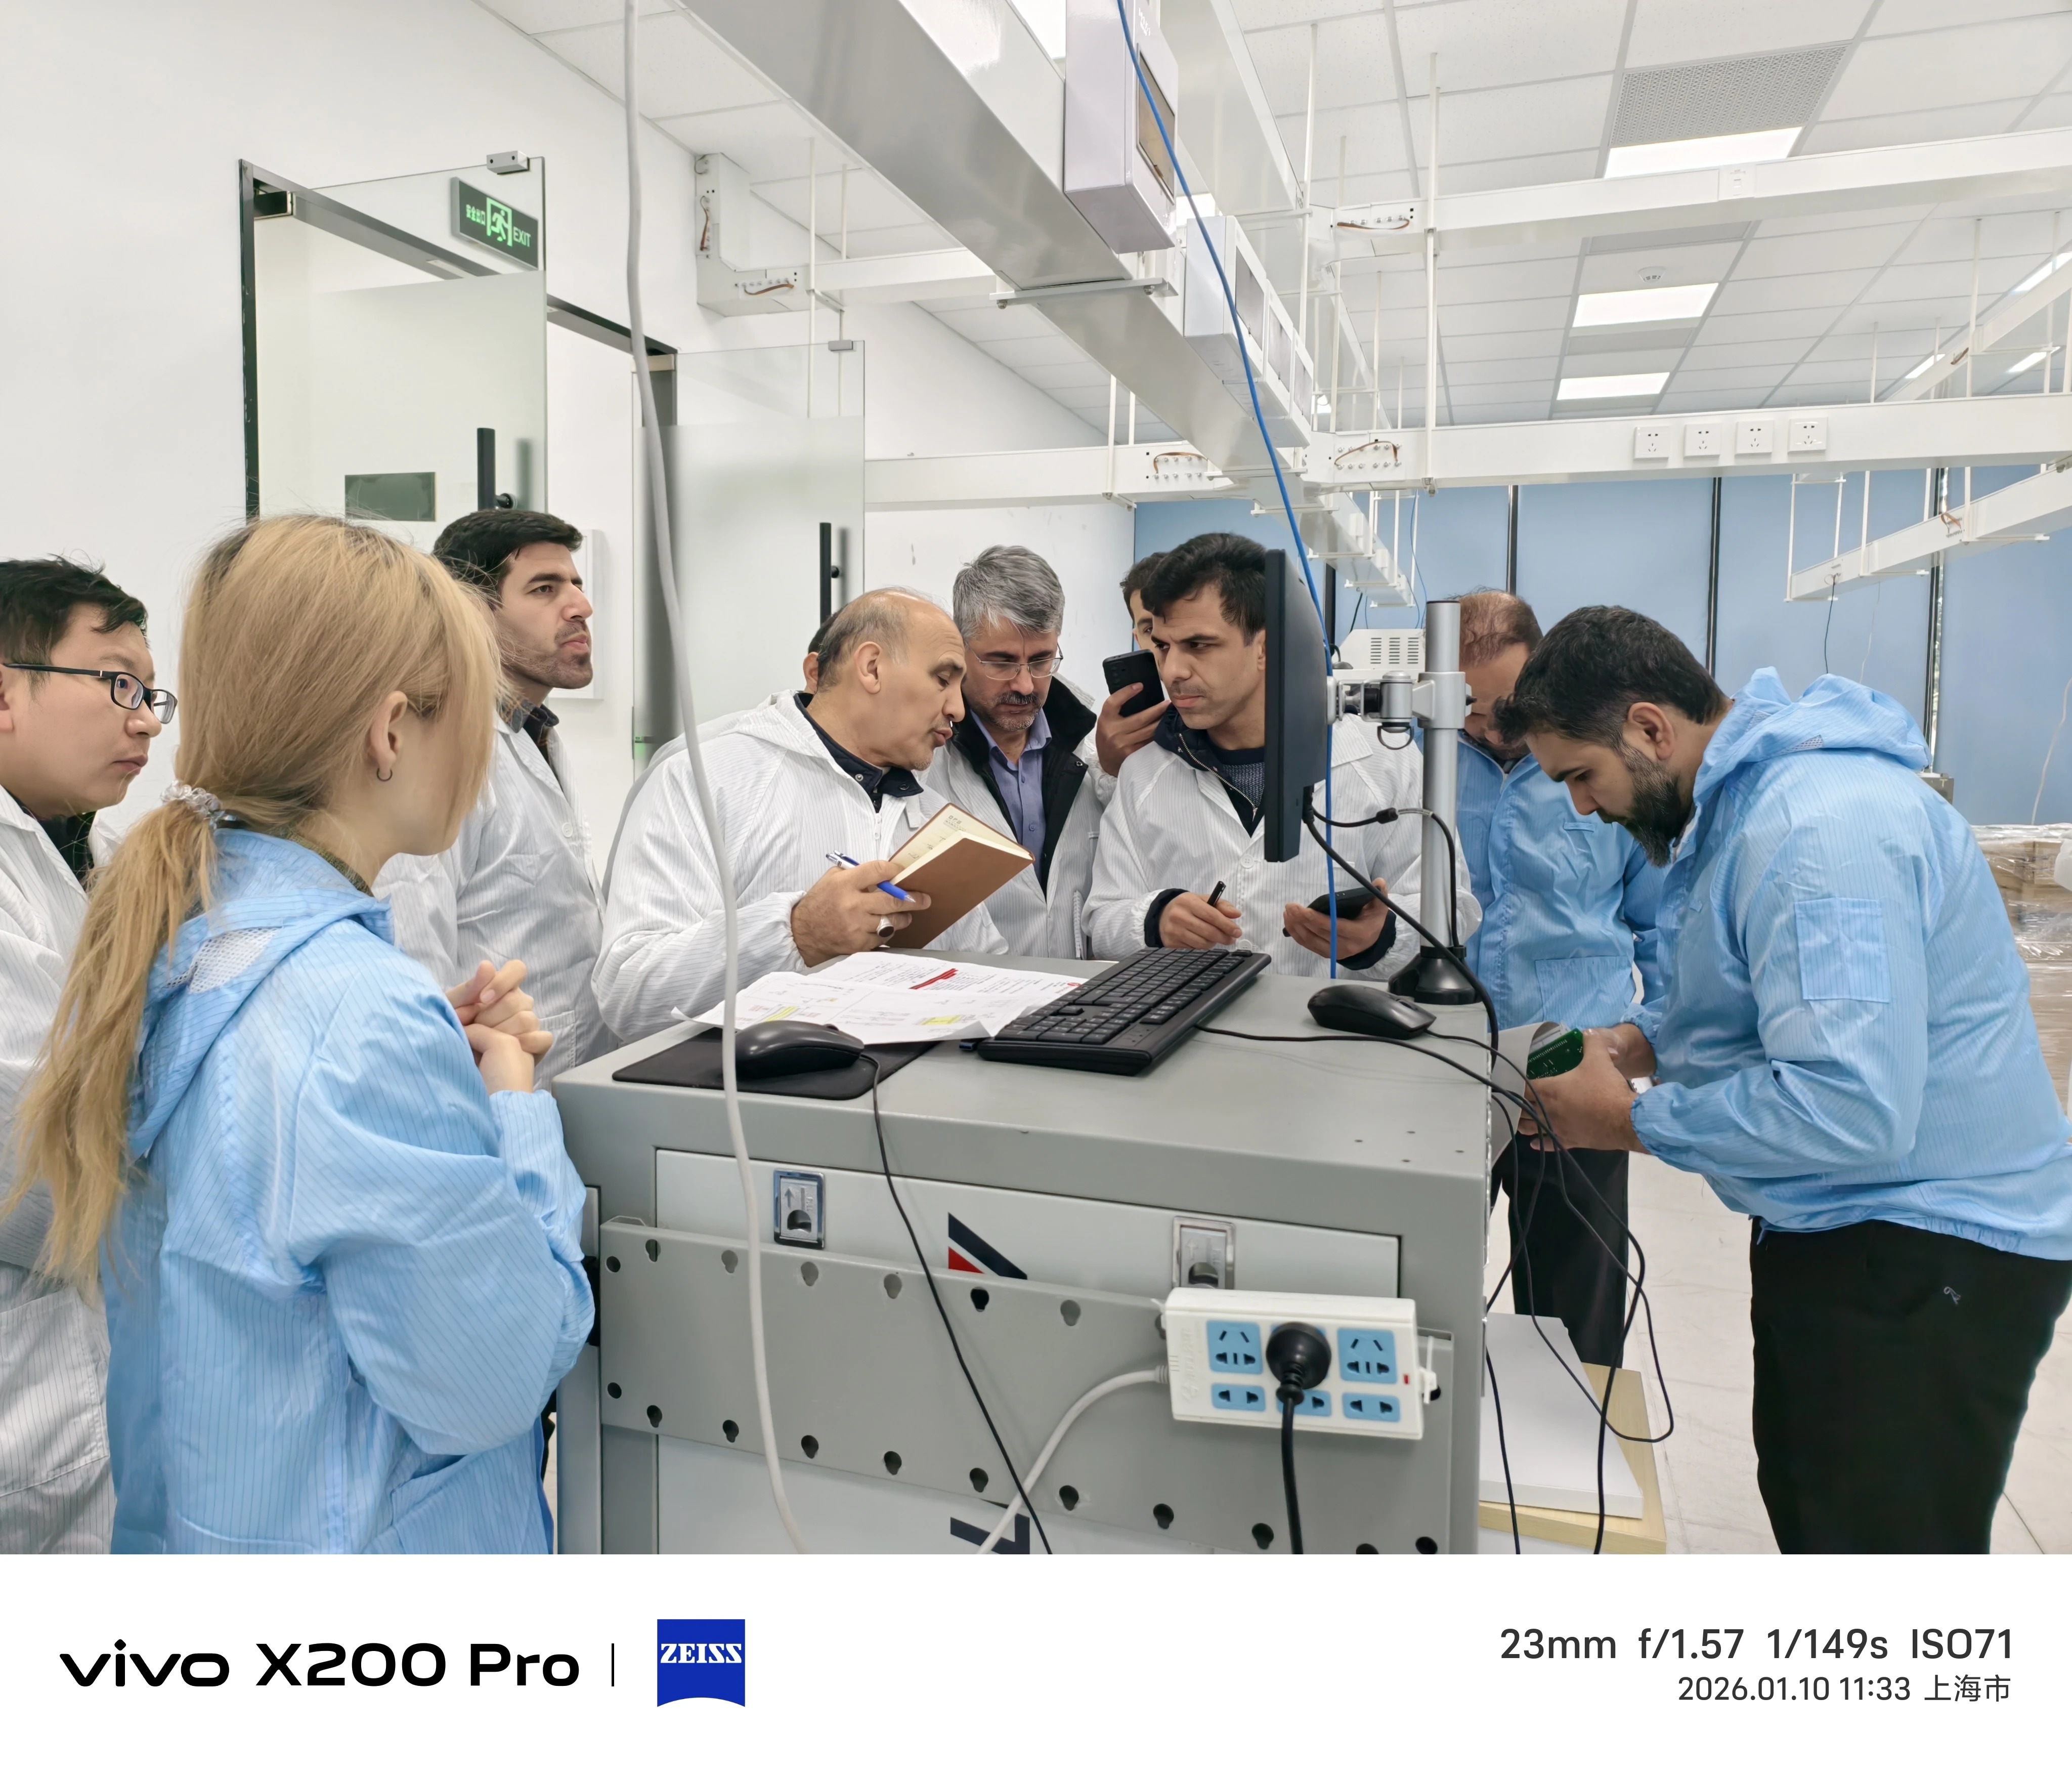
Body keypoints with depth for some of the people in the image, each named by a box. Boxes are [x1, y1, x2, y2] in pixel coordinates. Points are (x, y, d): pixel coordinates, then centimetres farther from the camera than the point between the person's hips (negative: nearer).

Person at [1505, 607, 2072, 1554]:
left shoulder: (1819, 829, -28)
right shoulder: (1735, 799, 6)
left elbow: (1850, 1110, -34)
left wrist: (1631, 1120, -22)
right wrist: (1634, 1041, 2)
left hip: (1933, 1252, -10)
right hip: (1838, 1229, 11)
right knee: (1806, 1509, 23)